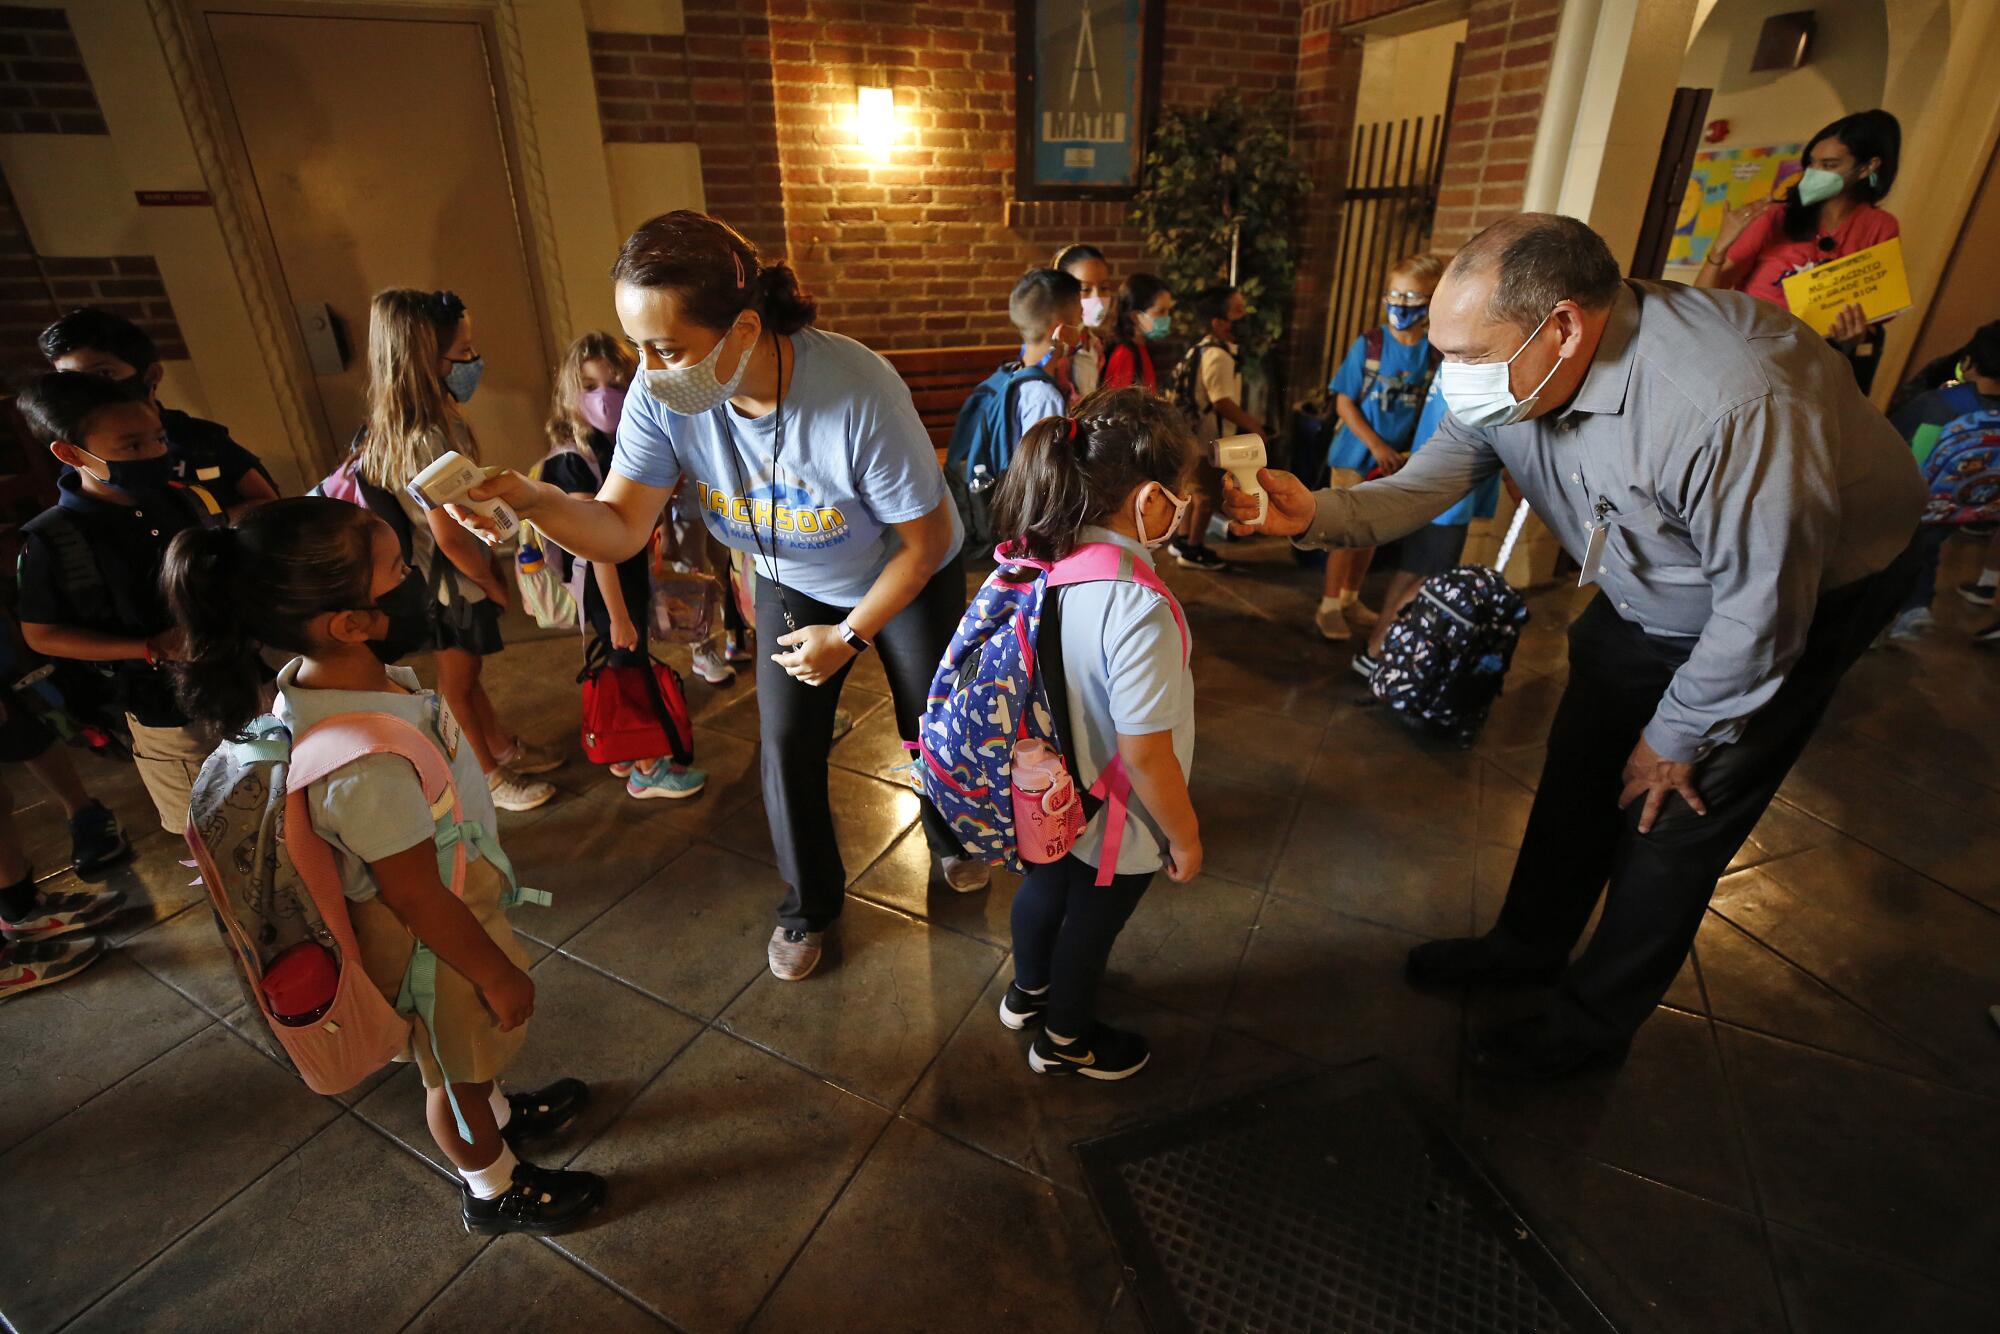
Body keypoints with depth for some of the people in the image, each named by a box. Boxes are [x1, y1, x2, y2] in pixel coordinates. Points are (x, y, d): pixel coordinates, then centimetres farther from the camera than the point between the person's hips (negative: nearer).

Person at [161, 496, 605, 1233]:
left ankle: (498, 1113, 62)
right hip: (436, 942, -7)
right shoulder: (366, 764, -42)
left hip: (450, 904, 7)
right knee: (456, 1072, 22)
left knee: (464, 1059, 34)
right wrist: (498, 974, -15)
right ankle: (494, 1191, 49)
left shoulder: (318, 674, -16)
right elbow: (419, 900, -30)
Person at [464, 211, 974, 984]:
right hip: (791, 584, 3)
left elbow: (927, 538, -26)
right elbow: (619, 529, -22)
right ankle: (810, 903, 28)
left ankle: (952, 839, 46)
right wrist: (533, 501, -43)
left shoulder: (858, 394, -38)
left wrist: (849, 636, -19)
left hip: (906, 580, -2)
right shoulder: (662, 395, -26)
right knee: (787, 745, 1)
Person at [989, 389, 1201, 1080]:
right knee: (1091, 925, 21)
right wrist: (1185, 838, -12)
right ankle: (1064, 1039, 49)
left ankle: (1028, 989, 60)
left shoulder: (1040, 561, -14)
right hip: (1115, 824, -6)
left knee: (1044, 887, 31)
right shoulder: (1138, 610, -36)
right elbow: (1145, 756, -29)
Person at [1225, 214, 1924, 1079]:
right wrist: (1314, 513, -35)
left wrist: (1677, 737, -16)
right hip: (1646, 597, 6)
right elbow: (1424, 487, -16)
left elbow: (1759, 609, -30)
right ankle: (1528, 947, 35)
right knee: (1579, 777, 13)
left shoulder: (1734, 404, -40)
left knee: (1671, 820, 1)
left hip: (1807, 596, -6)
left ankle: (1594, 1023, 23)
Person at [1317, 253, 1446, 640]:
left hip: (1399, 461, 3)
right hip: (1357, 455, -3)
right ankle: (1328, 607, 10)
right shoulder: (1369, 344, -10)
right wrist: (1376, 445, -16)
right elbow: (1344, 402, -9)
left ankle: (1350, 599, 29)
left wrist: (1415, 453, -12)